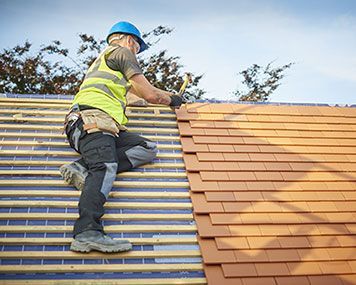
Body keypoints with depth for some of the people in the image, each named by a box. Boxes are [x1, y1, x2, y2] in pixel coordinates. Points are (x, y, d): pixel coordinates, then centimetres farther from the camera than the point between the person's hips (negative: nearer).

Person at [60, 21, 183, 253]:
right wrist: (171, 99, 26)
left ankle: (84, 168, -21)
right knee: (105, 168, -30)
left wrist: (166, 95, 61)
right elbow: (150, 95, 7)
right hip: (93, 119, -9)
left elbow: (136, 90, 56)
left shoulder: (103, 59, 41)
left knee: (148, 149, -5)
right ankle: (88, 233, -48)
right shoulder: (122, 51, 12)